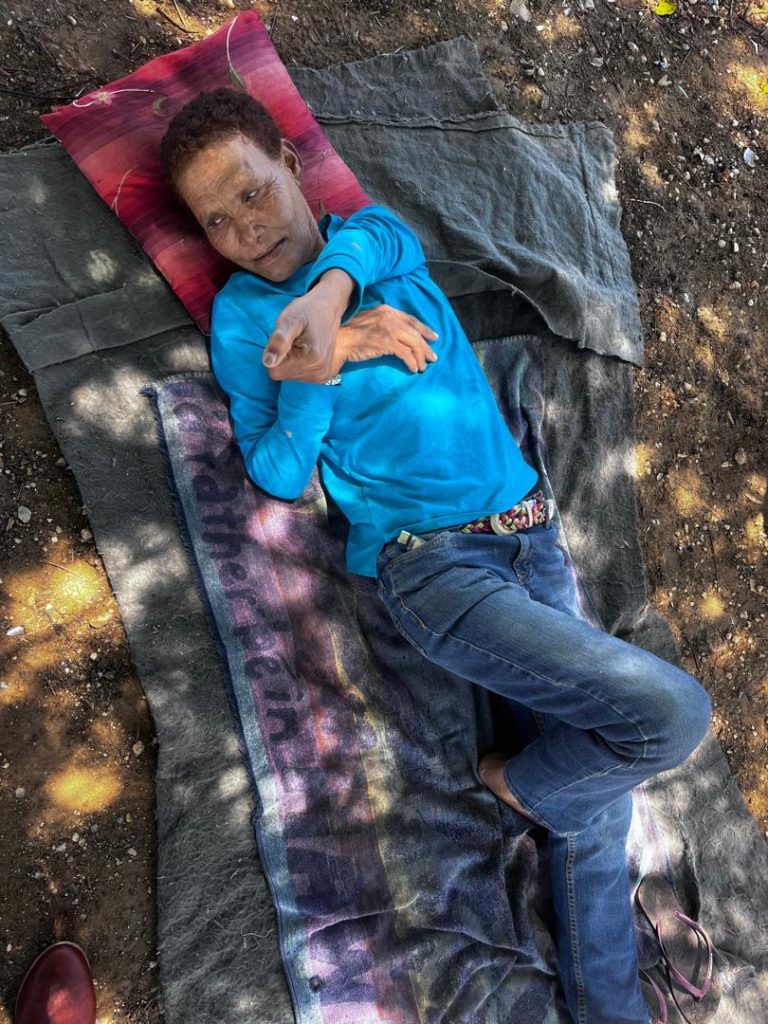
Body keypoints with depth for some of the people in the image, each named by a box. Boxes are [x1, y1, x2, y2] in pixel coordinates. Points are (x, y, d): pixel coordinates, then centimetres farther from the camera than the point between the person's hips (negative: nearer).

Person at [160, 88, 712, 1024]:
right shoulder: (243, 315, 2)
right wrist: (320, 364, -19)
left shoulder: (379, 232, 13)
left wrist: (330, 287, -31)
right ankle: (523, 786, 13)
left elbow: (370, 239, -12)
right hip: (428, 562, -4)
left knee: (599, 802, 7)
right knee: (673, 712, -17)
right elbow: (278, 475, -4)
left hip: (531, 536, 5)